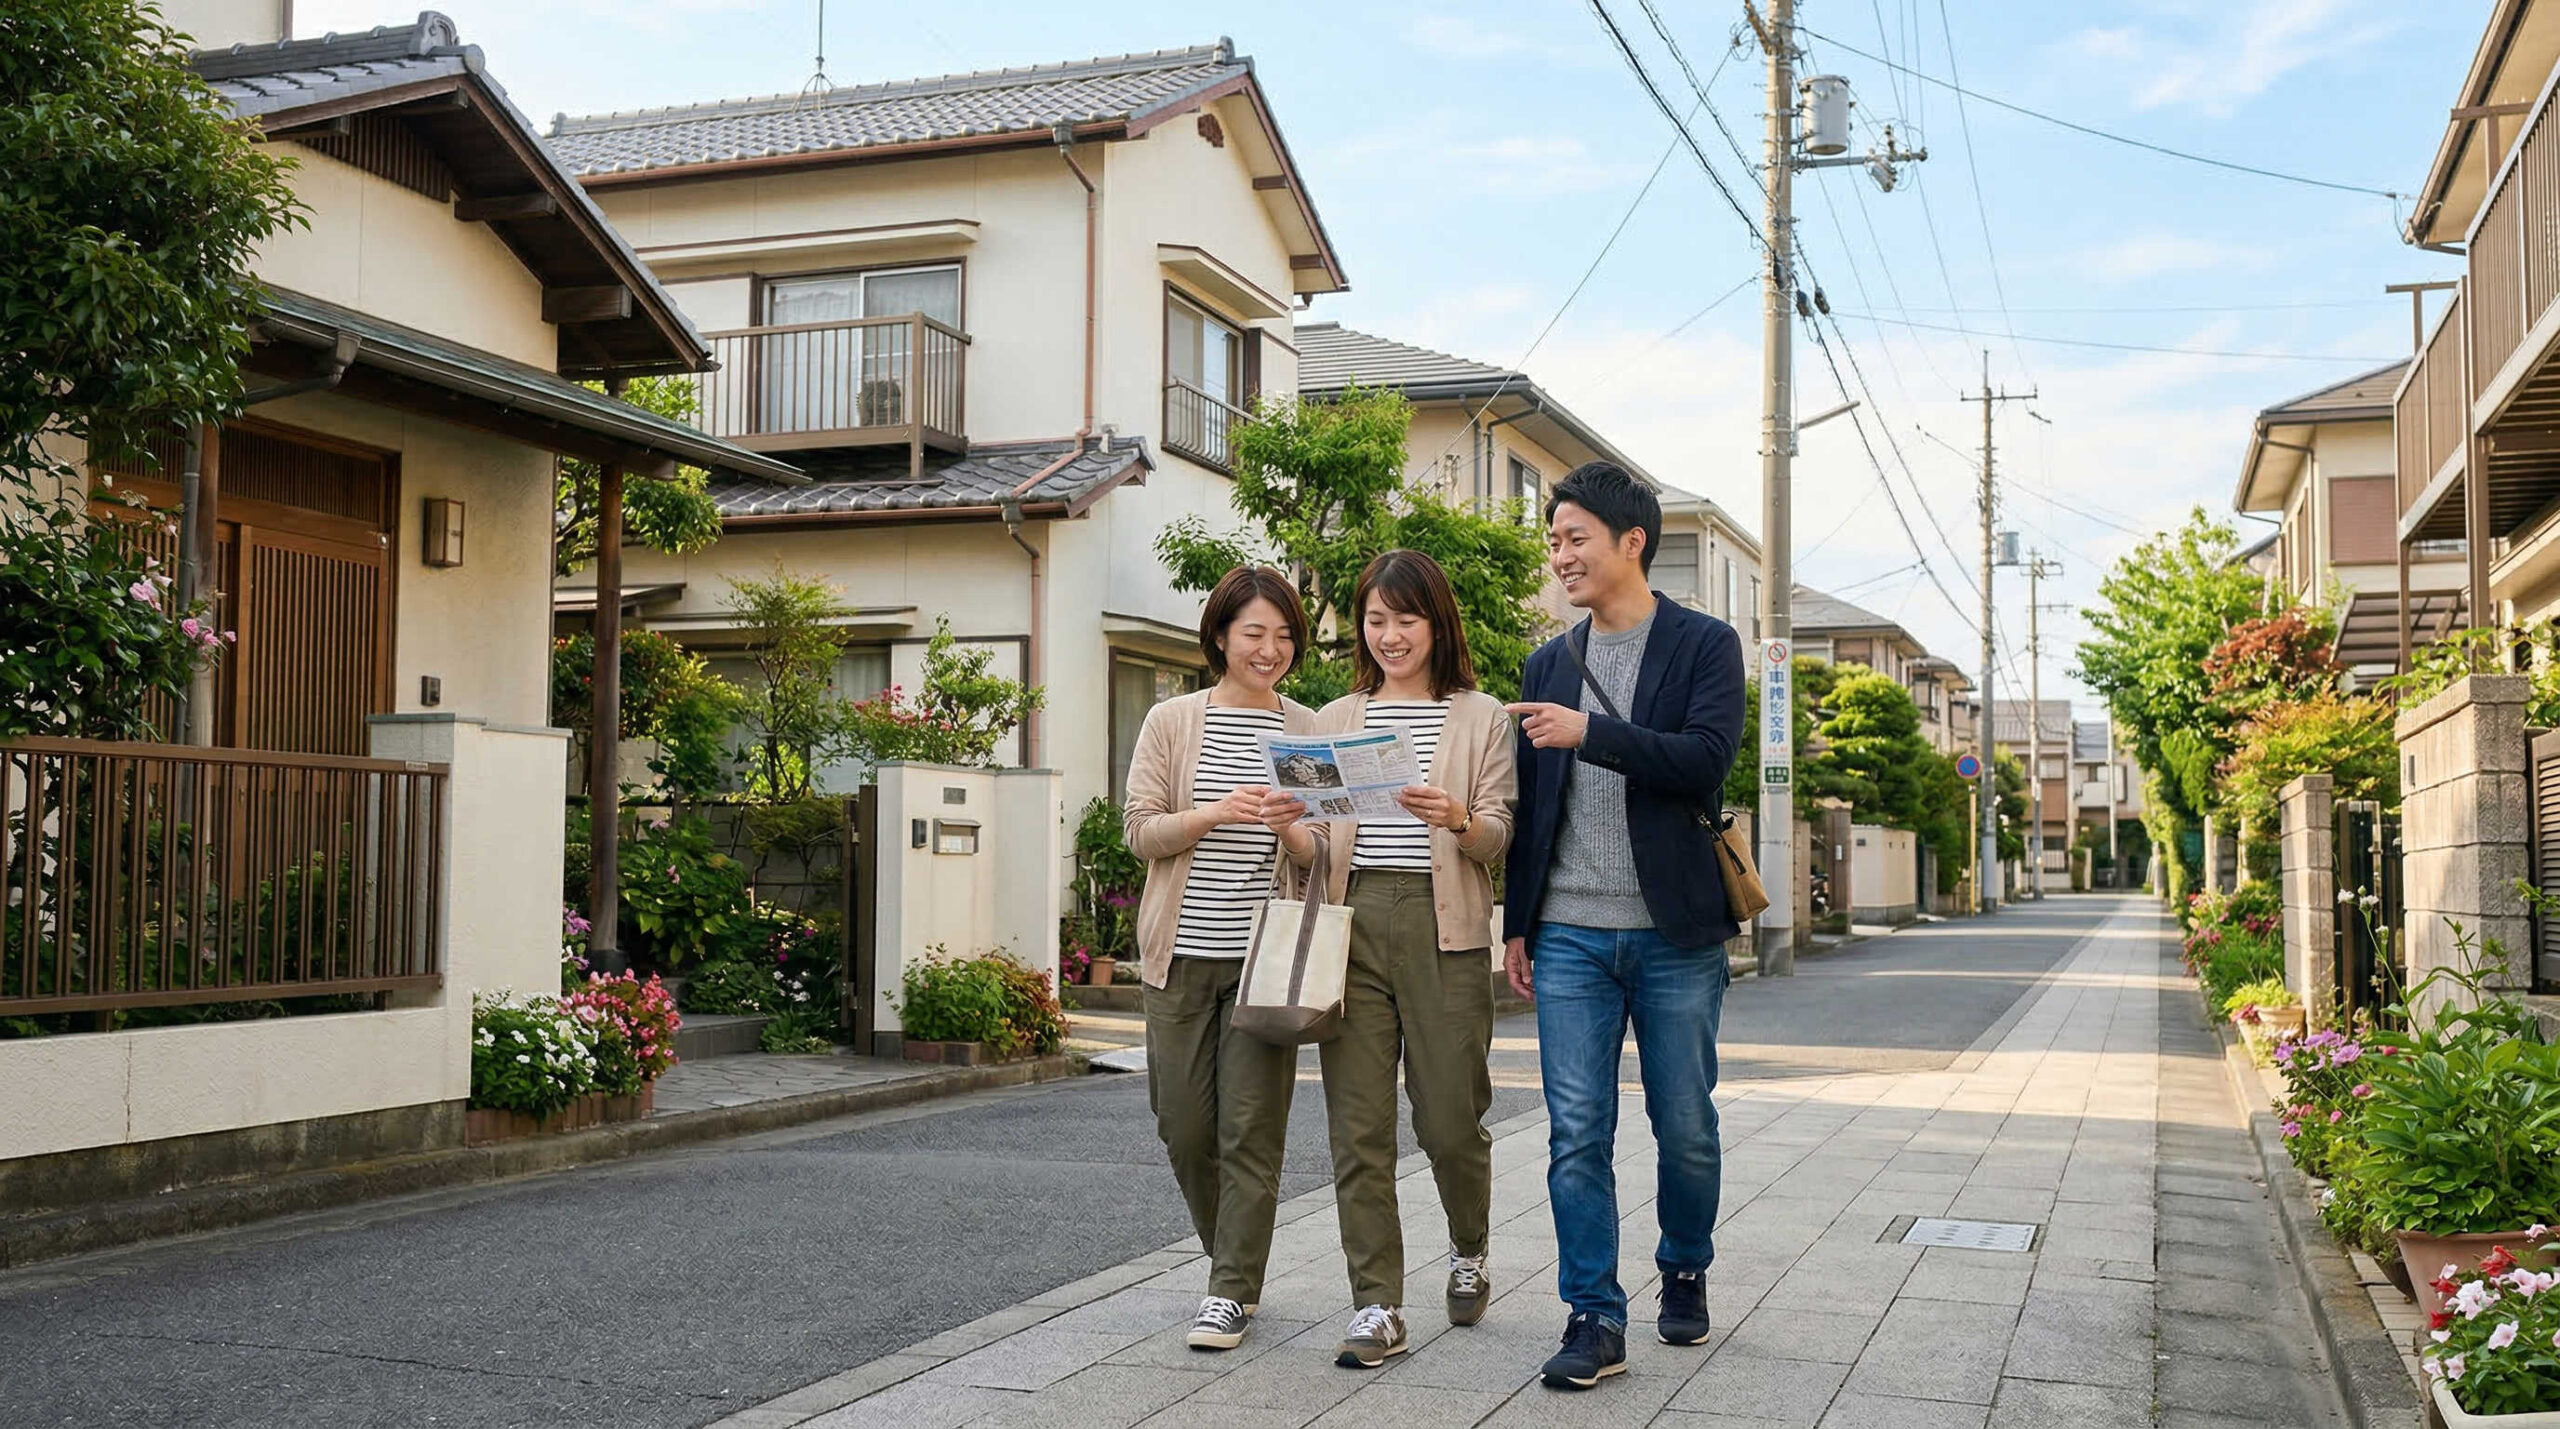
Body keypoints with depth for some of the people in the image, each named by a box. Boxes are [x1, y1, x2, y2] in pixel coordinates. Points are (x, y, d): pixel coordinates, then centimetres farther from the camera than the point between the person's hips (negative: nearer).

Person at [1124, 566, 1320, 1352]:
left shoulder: (1308, 732, 7)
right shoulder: (1172, 722, 5)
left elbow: (1327, 852, 8)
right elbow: (1142, 831, 0)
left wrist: (1293, 828, -14)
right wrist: (1216, 812, -15)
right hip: (1182, 952, 1)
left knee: (1252, 1128, -4)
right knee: (1184, 1124, 6)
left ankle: (1232, 1293, 6)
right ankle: (1236, 1260, 29)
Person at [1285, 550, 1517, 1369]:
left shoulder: (1481, 718, 8)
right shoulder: (1334, 721, 16)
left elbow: (1497, 835, 2)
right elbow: (1317, 838, 14)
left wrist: (1457, 821, -19)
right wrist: (1289, 822, -7)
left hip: (1443, 926, -2)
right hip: (1352, 924, 2)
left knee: (1449, 1118, 1)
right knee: (1358, 1124, -3)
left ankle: (1468, 1253, 31)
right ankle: (1377, 1309, 3)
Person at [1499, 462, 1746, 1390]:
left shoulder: (1704, 645, 0)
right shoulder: (1549, 665, 13)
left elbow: (1705, 760, -15)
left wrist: (1590, 732, -21)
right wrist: (1516, 922, 11)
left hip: (1674, 935, -3)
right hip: (1569, 937, 3)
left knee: (1686, 1129, 7)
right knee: (1576, 1135, -1)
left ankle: (1685, 1272, 30)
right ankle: (1594, 1318, 4)